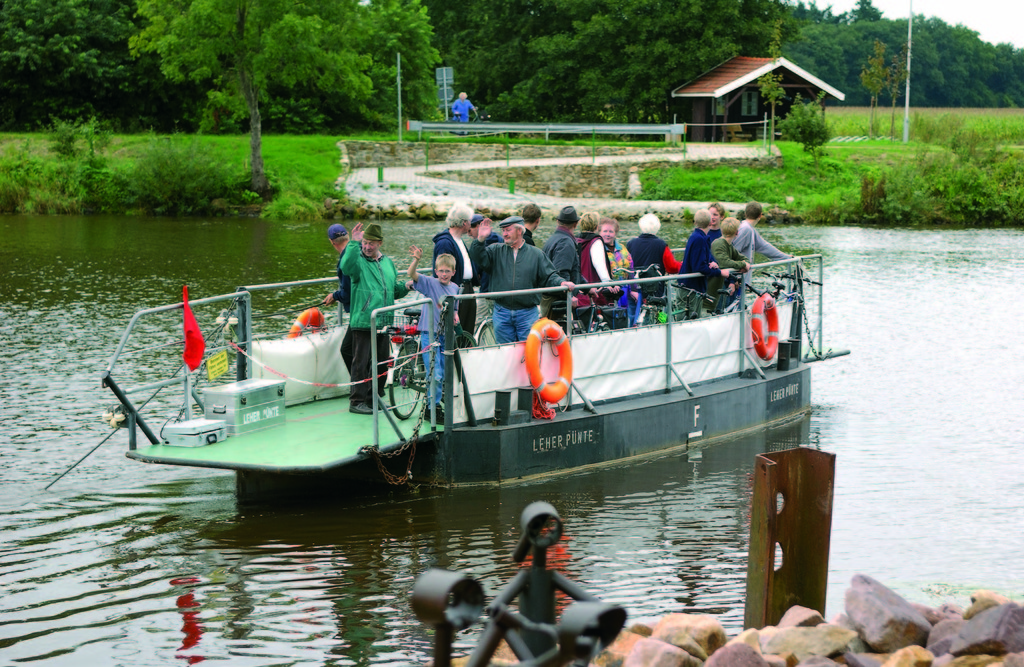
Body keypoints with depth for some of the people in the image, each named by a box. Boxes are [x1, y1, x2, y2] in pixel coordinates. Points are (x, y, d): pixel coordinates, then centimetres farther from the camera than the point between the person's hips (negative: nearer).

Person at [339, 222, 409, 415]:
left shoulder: (387, 262, 17)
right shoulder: (358, 260, -3)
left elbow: (395, 290, 25)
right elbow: (346, 267, -28)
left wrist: (407, 286, 5)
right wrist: (354, 243, -33)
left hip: (384, 322, 6)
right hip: (363, 322, -6)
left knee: (382, 363, 12)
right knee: (361, 362, -6)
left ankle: (375, 399, 24)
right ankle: (357, 401, -1)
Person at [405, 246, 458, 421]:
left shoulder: (454, 288, 8)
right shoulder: (430, 283, -8)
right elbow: (411, 274, -24)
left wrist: (455, 316, 1)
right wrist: (416, 259, -41)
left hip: (445, 334, 6)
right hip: (429, 334, -6)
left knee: (444, 375, 11)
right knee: (435, 374, -11)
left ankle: (433, 404, 24)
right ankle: (433, 406, 1)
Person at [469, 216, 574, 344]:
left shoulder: (536, 254, 5)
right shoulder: (497, 251, 7)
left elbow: (549, 277, 5)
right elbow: (479, 258, -7)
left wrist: (562, 283, -14)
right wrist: (480, 239, -21)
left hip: (527, 314, -2)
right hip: (502, 314, 2)